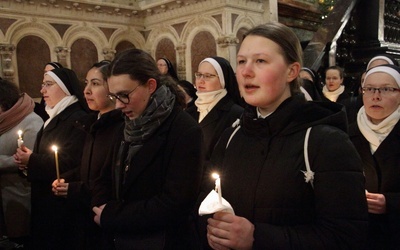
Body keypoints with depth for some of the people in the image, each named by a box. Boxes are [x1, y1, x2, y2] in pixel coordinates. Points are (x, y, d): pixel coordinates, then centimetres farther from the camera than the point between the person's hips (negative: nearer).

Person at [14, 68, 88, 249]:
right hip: (46, 199, 9)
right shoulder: (55, 117, 14)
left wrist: (32, 161, -18)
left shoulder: (78, 119, -17)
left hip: (64, 202, -9)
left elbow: (71, 163, -26)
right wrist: (27, 160, -2)